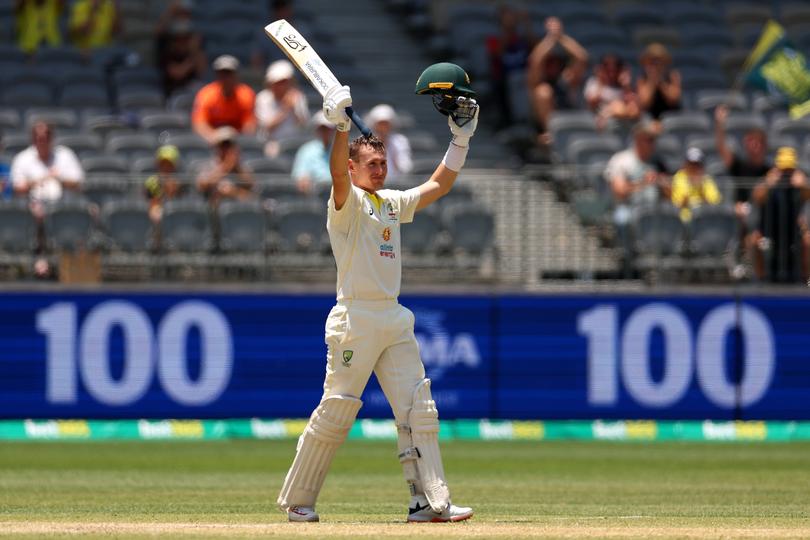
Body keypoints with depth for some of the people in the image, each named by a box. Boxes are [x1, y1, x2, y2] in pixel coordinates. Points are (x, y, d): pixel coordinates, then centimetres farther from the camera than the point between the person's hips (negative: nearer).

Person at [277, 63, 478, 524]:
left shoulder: (393, 203, 17)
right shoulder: (347, 203, -5)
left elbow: (439, 186, 21)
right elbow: (339, 175, -26)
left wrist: (461, 138, 11)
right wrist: (341, 127, -40)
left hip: (395, 321, 7)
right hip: (356, 319, -7)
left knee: (419, 410, -1)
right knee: (337, 411, -5)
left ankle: (430, 501, -4)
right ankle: (297, 499, 5)